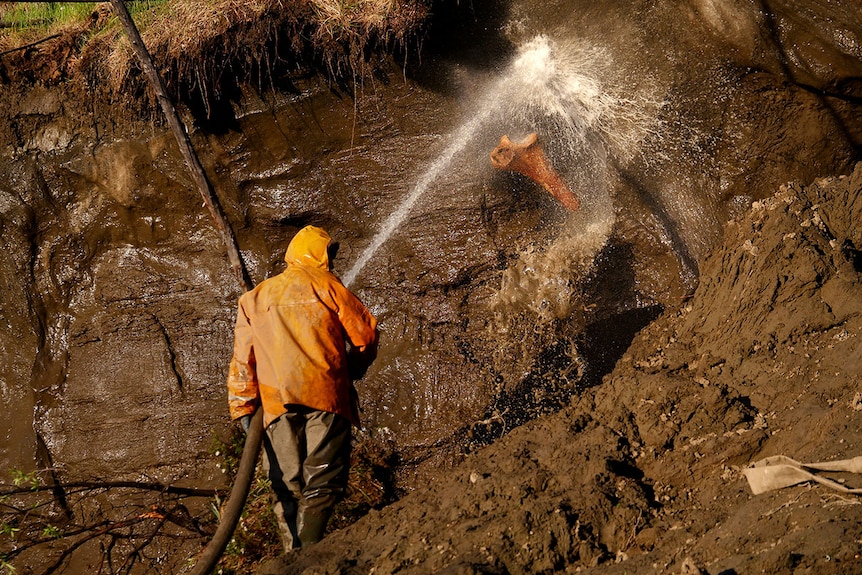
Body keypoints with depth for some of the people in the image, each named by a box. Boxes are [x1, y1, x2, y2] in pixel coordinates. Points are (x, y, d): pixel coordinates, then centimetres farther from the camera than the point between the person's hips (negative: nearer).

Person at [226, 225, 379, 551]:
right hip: (324, 390, -3)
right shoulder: (325, 285, 11)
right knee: (324, 479, -4)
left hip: (275, 398, 3)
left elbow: (242, 357, 12)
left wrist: (243, 408, 10)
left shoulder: (254, 298, 21)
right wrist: (354, 370, 26)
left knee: (286, 483, 7)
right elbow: (365, 332, 9)